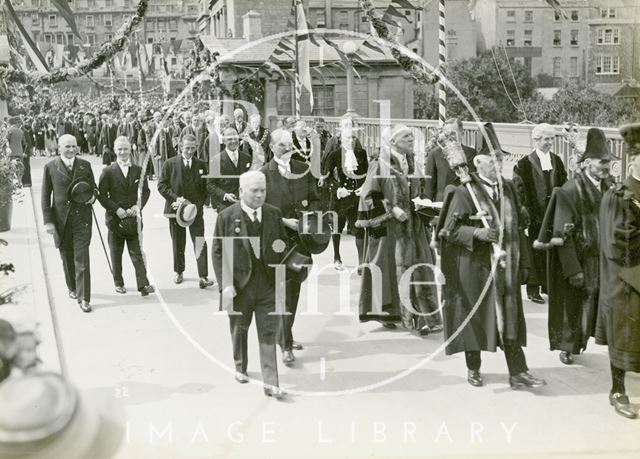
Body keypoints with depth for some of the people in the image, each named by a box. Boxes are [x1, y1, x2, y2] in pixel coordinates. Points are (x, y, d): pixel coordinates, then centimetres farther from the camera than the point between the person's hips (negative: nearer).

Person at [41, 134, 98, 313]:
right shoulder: (50, 167, -1)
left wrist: (92, 196, -9)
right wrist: (48, 221, -5)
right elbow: (46, 196, 1)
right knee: (67, 258, 15)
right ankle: (72, 288, 37)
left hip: (82, 218, 0)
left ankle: (84, 298, -1)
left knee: (82, 259, -5)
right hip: (61, 219, 1)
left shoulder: (85, 165, 4)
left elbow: (93, 188, 15)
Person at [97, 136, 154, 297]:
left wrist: (139, 206, -9)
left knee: (137, 253, -2)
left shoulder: (138, 170, 4)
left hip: (133, 218, 1)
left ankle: (143, 284, -5)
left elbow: (146, 191, 8)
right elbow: (102, 195, -4)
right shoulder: (108, 172, -3)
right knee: (116, 254, 10)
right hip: (115, 218, -1)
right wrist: (116, 209, -14)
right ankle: (118, 283, 22)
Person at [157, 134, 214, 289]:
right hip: (176, 209, 0)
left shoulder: (200, 165, 6)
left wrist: (198, 204, -6)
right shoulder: (170, 163, 0)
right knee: (178, 244, 11)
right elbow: (162, 185, -2)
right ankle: (178, 272, 29)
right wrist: (176, 198, -14)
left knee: (200, 244, -8)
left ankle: (203, 277, -10)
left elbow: (205, 188, 8)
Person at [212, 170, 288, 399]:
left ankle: (270, 383, 2)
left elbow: (282, 244, 18)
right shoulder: (227, 217, -6)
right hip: (240, 284, -1)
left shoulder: (274, 214, 4)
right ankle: (240, 368, 41)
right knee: (239, 330, 17)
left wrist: (280, 246, -4)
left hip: (268, 284, 1)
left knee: (268, 334, -1)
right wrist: (225, 284, -11)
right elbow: (217, 252, -5)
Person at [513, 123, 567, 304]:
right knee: (535, 253, -1)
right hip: (535, 215, -5)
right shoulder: (525, 163, -6)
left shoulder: (557, 161, 10)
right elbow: (520, 192, -8)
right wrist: (528, 214, -14)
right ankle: (533, 289, 7)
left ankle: (548, 285, 22)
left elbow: (563, 187, 13)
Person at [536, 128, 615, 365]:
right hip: (579, 259, -5)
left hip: (604, 259, 5)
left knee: (599, 304, 6)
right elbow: (562, 234, -16)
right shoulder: (570, 190, -14)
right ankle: (567, 347, 26)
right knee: (573, 304, 7)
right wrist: (573, 269, -19)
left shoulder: (609, 186, 4)